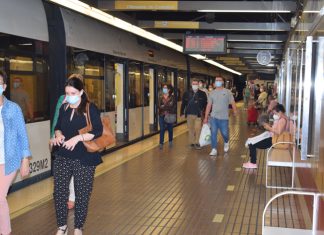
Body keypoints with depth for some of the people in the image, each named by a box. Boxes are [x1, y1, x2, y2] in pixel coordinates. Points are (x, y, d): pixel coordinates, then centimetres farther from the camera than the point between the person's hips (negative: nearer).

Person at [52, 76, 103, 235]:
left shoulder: (90, 108, -8)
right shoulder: (63, 108, 8)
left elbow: (98, 131, -14)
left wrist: (78, 138, -24)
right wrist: (58, 135, -5)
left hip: (84, 158, -4)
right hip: (62, 157, 5)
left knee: (82, 194, 6)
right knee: (59, 192, 6)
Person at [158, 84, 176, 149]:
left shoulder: (172, 97, 1)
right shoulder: (161, 98, 5)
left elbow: (174, 106, -2)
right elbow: (159, 106, 0)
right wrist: (168, 106, -12)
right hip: (162, 115, 1)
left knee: (170, 129, 9)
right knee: (162, 129, -3)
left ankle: (170, 141, 27)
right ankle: (161, 143, 0)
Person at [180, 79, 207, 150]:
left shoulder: (202, 94, -1)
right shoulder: (186, 93, 2)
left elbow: (205, 104, -1)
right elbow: (183, 104, 5)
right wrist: (182, 113, 3)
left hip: (198, 115, -2)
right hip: (189, 114, 2)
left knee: (197, 129, -4)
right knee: (191, 129, 10)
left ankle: (196, 143, 7)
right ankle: (192, 142, 21)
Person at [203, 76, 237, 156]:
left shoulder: (227, 92, 0)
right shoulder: (212, 93, 8)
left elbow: (232, 102, -6)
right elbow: (209, 105, 8)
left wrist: (235, 110, -22)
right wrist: (206, 117, 6)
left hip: (224, 117, -2)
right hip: (213, 117, 2)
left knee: (224, 133, 3)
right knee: (213, 133, -1)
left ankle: (226, 142, 36)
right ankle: (214, 149, 6)